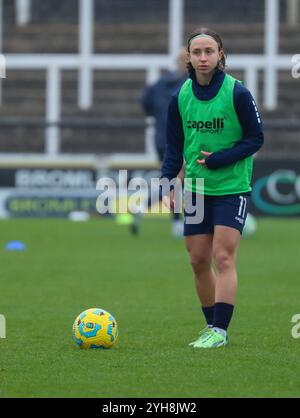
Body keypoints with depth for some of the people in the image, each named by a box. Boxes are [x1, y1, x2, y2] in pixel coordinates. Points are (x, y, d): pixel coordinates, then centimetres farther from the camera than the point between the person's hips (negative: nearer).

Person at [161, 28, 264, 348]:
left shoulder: (237, 93, -11)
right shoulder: (180, 97, 1)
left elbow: (255, 138, -6)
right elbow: (174, 146, 8)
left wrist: (219, 160, -16)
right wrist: (169, 181, -7)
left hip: (232, 187, -5)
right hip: (196, 188, 5)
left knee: (223, 257, -12)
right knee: (198, 261, 7)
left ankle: (220, 330, -11)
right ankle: (212, 326, 22)